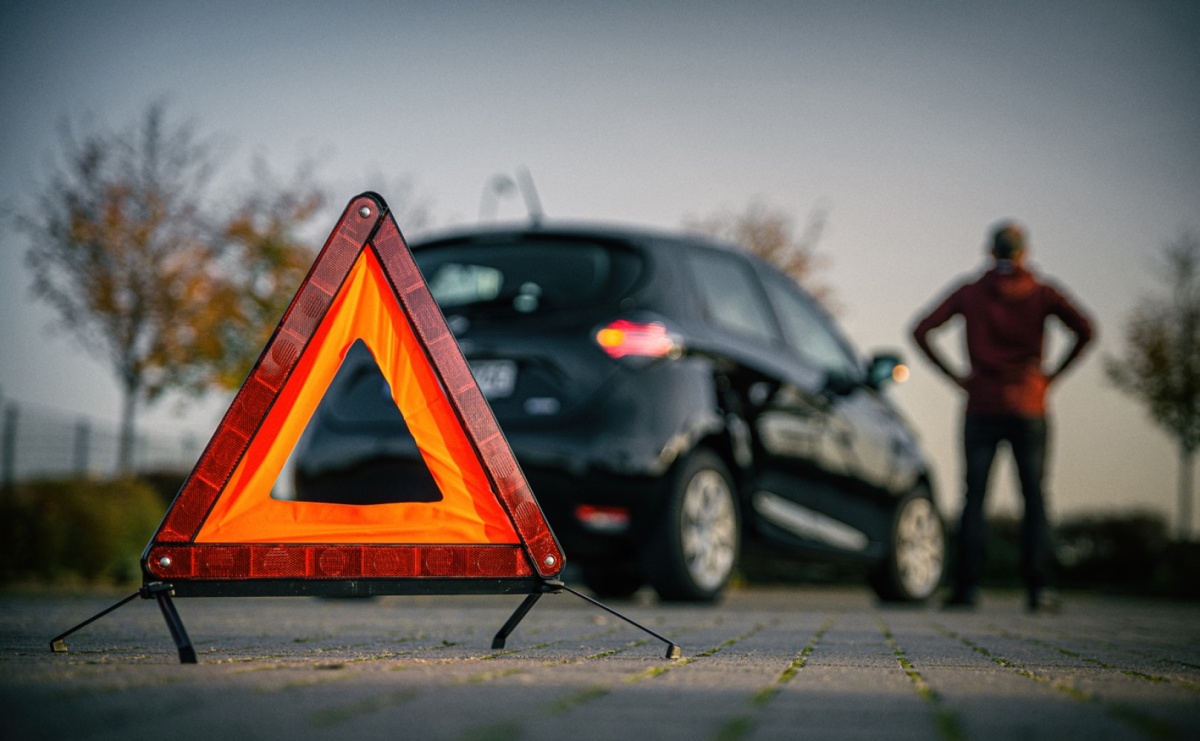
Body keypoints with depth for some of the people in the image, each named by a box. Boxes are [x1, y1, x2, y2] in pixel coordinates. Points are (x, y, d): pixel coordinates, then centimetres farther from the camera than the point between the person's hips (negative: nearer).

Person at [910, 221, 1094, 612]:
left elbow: (920, 330, -2)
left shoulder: (969, 292, 6)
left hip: (981, 408, 1)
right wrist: (1053, 374, -4)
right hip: (1028, 409, 0)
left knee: (974, 497, 3)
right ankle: (1040, 587, -2)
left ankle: (967, 586, -1)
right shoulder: (1042, 293, 3)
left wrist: (954, 375, 1)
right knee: (1034, 497, 4)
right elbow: (1084, 329, -11)